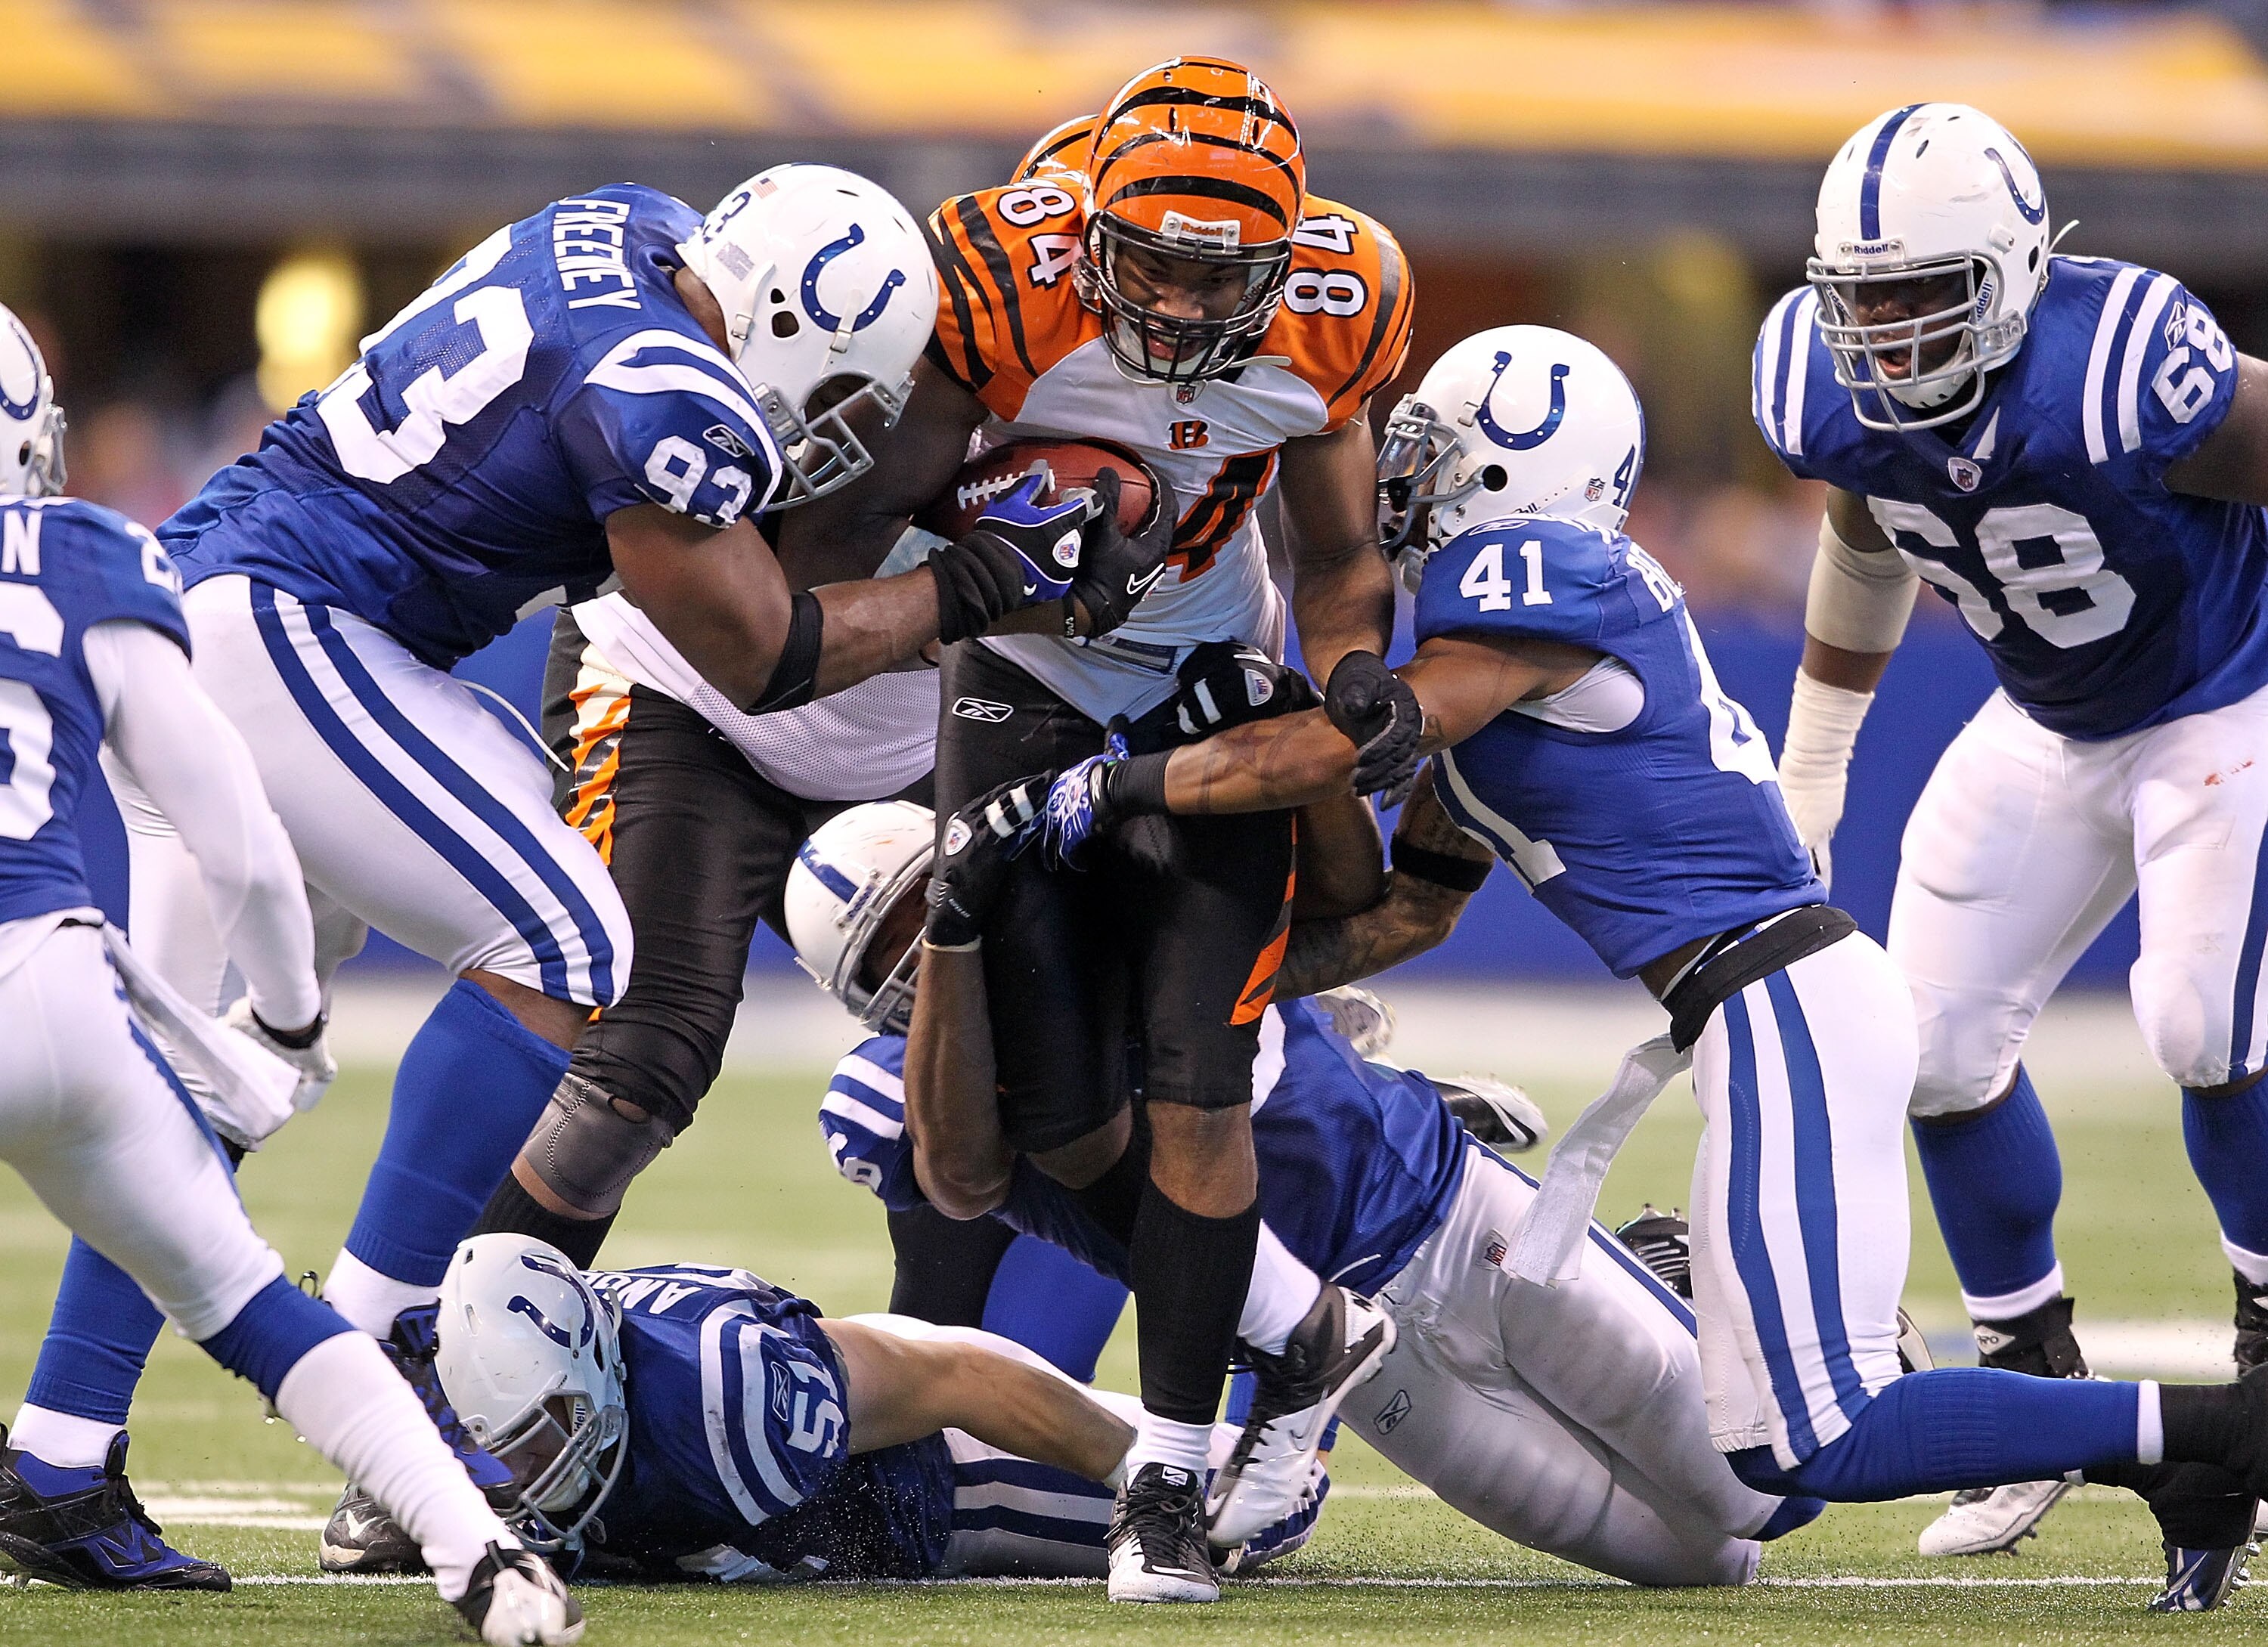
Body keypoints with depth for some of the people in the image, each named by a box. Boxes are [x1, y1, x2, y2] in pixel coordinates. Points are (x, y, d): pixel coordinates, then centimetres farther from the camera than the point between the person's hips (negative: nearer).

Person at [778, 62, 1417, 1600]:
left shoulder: (1329, 319, -17)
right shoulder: (1004, 288, -27)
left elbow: (1341, 563, 0)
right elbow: (862, 513, -19)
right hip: (1027, 680, -1)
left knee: (1196, 1090, -11)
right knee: (1060, 1107, -5)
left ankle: (1170, 1484, -2)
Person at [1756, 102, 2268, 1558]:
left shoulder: (2126, 377, -36)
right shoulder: (1836, 398, -16)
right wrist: (1807, 778, 14)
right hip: (2052, 727, 6)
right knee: (1944, 1037, -1)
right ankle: (2039, 1384, 16)